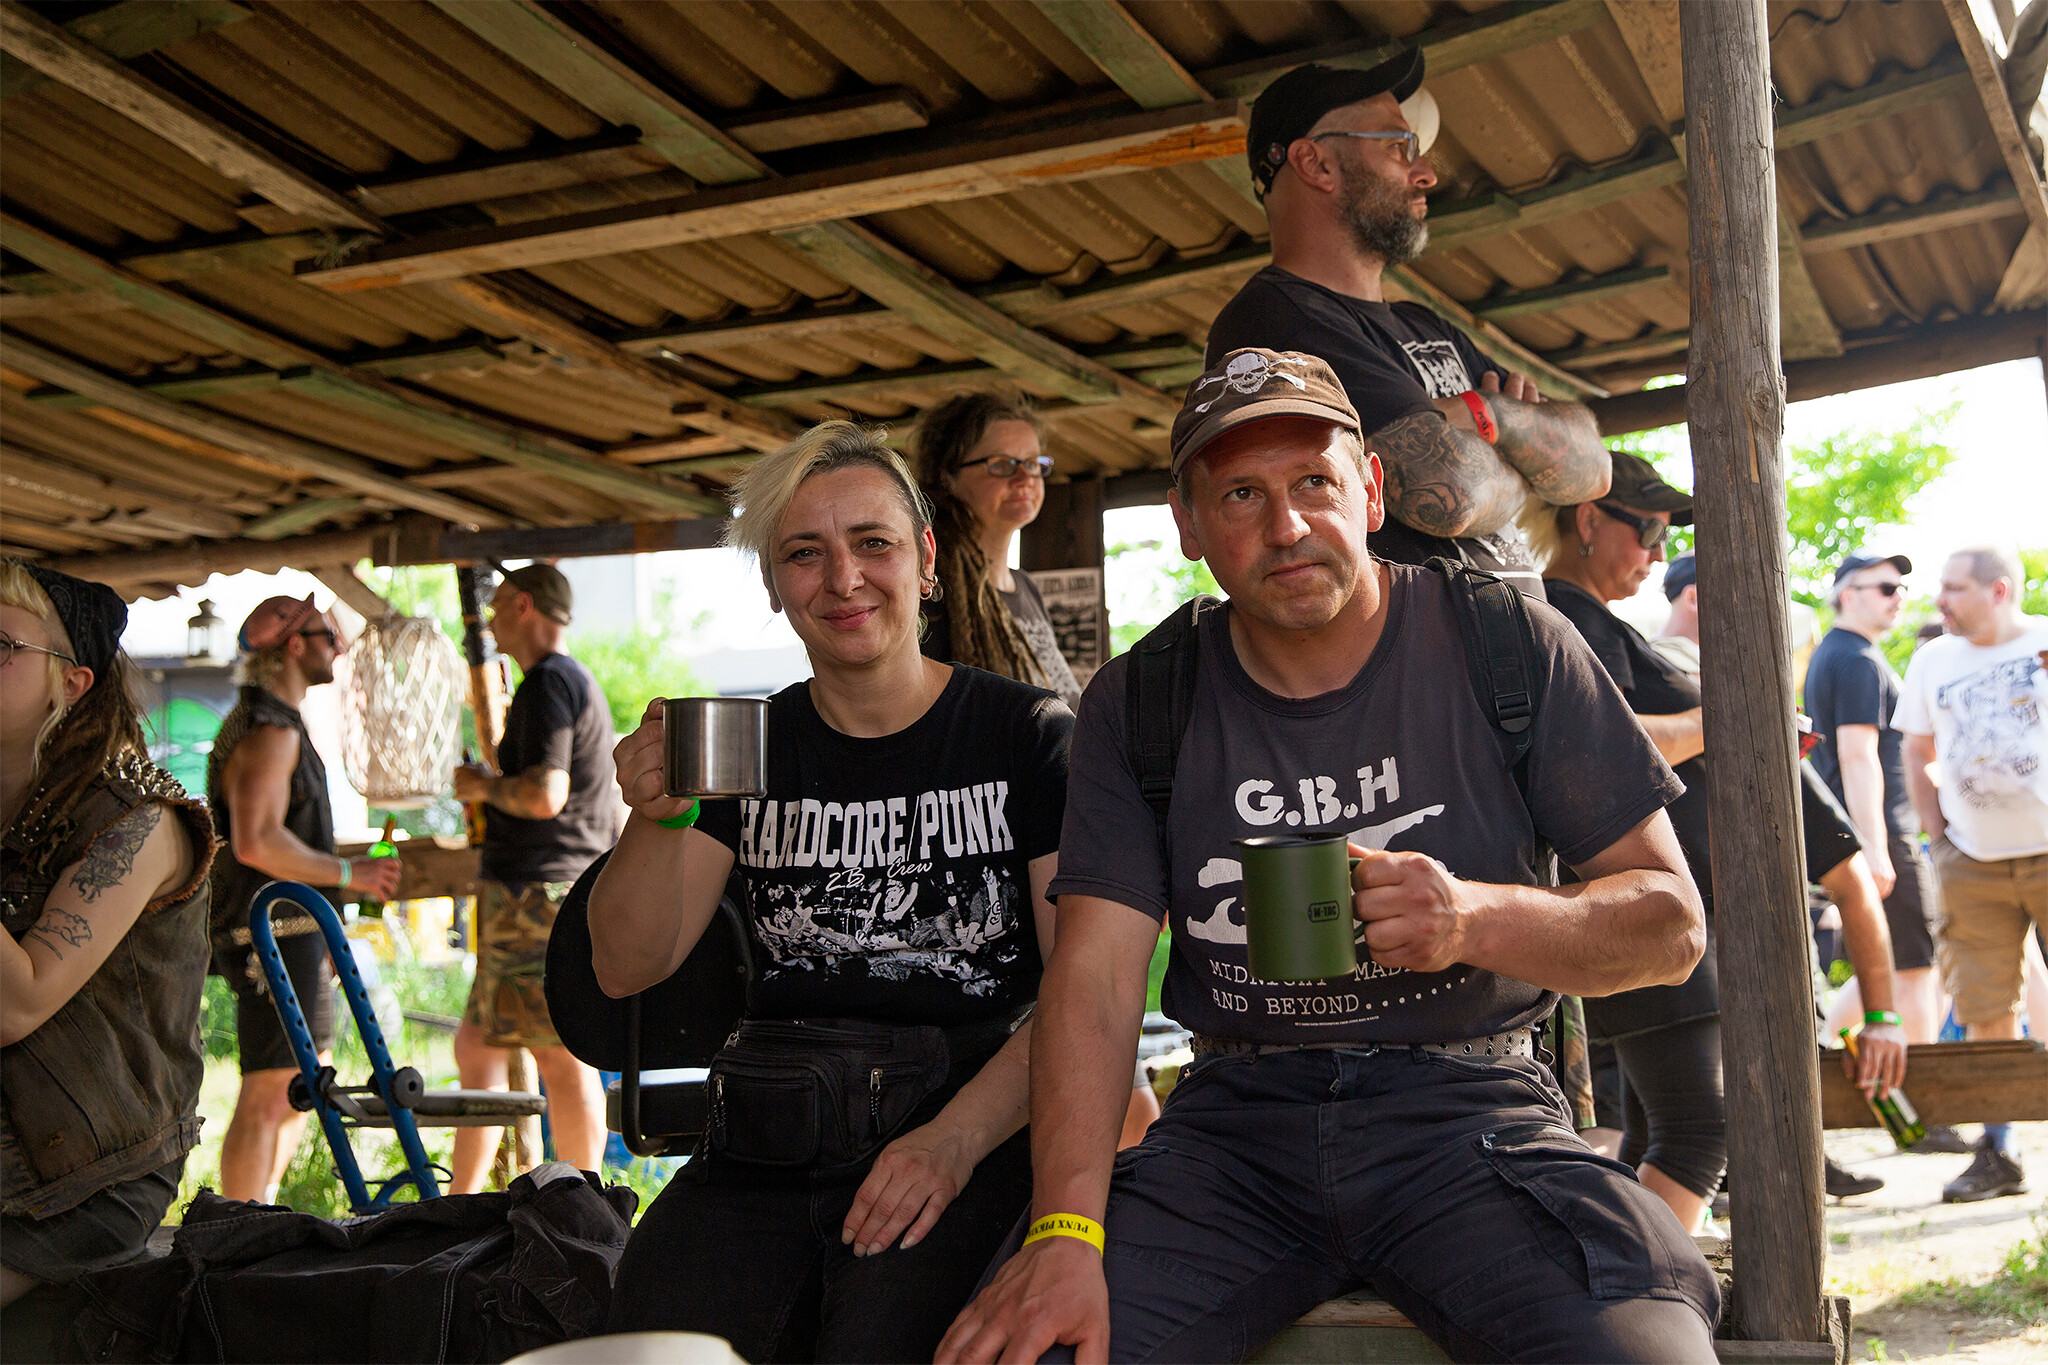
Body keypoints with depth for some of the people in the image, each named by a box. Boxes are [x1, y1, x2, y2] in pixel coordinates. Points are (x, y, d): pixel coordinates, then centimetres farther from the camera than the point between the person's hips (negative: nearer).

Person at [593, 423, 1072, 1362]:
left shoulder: (1028, 733, 4)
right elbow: (626, 969, 7)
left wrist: (958, 1136, -17)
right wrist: (656, 819, -11)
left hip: (974, 1126, -3)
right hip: (769, 1145, 3)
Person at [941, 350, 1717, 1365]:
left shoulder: (1509, 650, 0)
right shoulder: (1138, 703, 5)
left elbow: (1672, 921, 2)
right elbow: (1096, 976, -4)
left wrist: (1479, 921, -19)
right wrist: (1065, 1231, -19)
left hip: (1466, 1100, -1)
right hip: (1234, 1117, 2)